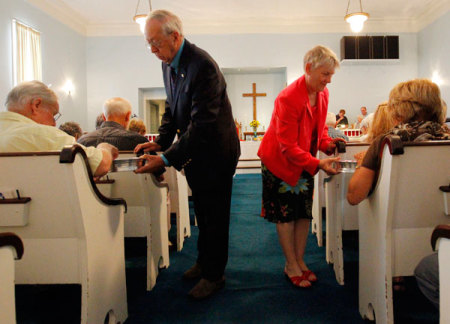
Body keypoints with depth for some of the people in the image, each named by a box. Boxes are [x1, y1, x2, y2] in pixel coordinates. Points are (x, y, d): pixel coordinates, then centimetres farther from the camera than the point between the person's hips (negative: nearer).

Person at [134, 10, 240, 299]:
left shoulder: (203, 66, -27)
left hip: (216, 151, -8)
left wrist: (166, 159, -30)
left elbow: (201, 124, -30)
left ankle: (214, 275, 23)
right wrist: (160, 142, -2)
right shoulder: (169, 64, 2)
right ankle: (204, 262, 39)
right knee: (202, 211, 20)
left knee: (214, 214, 5)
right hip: (193, 150, 8)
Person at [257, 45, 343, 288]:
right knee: (285, 213, 1)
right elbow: (288, 146, -27)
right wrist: (317, 164, -34)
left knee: (304, 212, 10)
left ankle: (299, 261, 25)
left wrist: (327, 143, -10)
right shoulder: (288, 98, -28)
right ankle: (291, 266, 15)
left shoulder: (322, 93, -3)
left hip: (306, 161, 7)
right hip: (281, 161, -7)